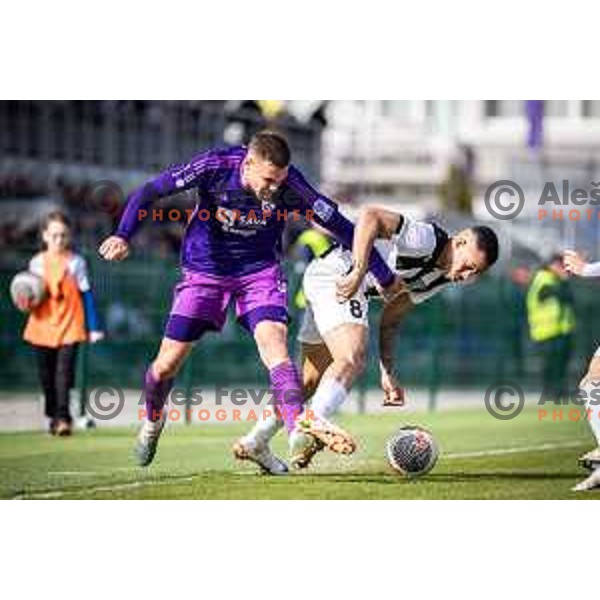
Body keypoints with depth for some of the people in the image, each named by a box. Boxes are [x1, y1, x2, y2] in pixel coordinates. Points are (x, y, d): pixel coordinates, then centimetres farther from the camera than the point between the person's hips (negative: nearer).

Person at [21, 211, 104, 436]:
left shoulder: (76, 262, -1)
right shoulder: (36, 263, 5)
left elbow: (87, 295, 3)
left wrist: (94, 327, 0)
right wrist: (26, 303, -10)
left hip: (70, 327, -3)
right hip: (43, 327, 3)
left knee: (64, 373, -13)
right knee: (47, 376, 9)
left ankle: (63, 418, -13)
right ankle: (54, 416, 23)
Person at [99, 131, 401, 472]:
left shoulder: (290, 185, -23)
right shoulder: (215, 166, -23)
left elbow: (340, 226, -16)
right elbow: (150, 192, -16)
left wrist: (385, 277, -11)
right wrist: (123, 236, -30)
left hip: (260, 272, 0)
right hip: (204, 272, 0)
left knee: (274, 342, -26)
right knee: (168, 363, 0)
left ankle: (297, 432, -32)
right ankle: (153, 421, 32)